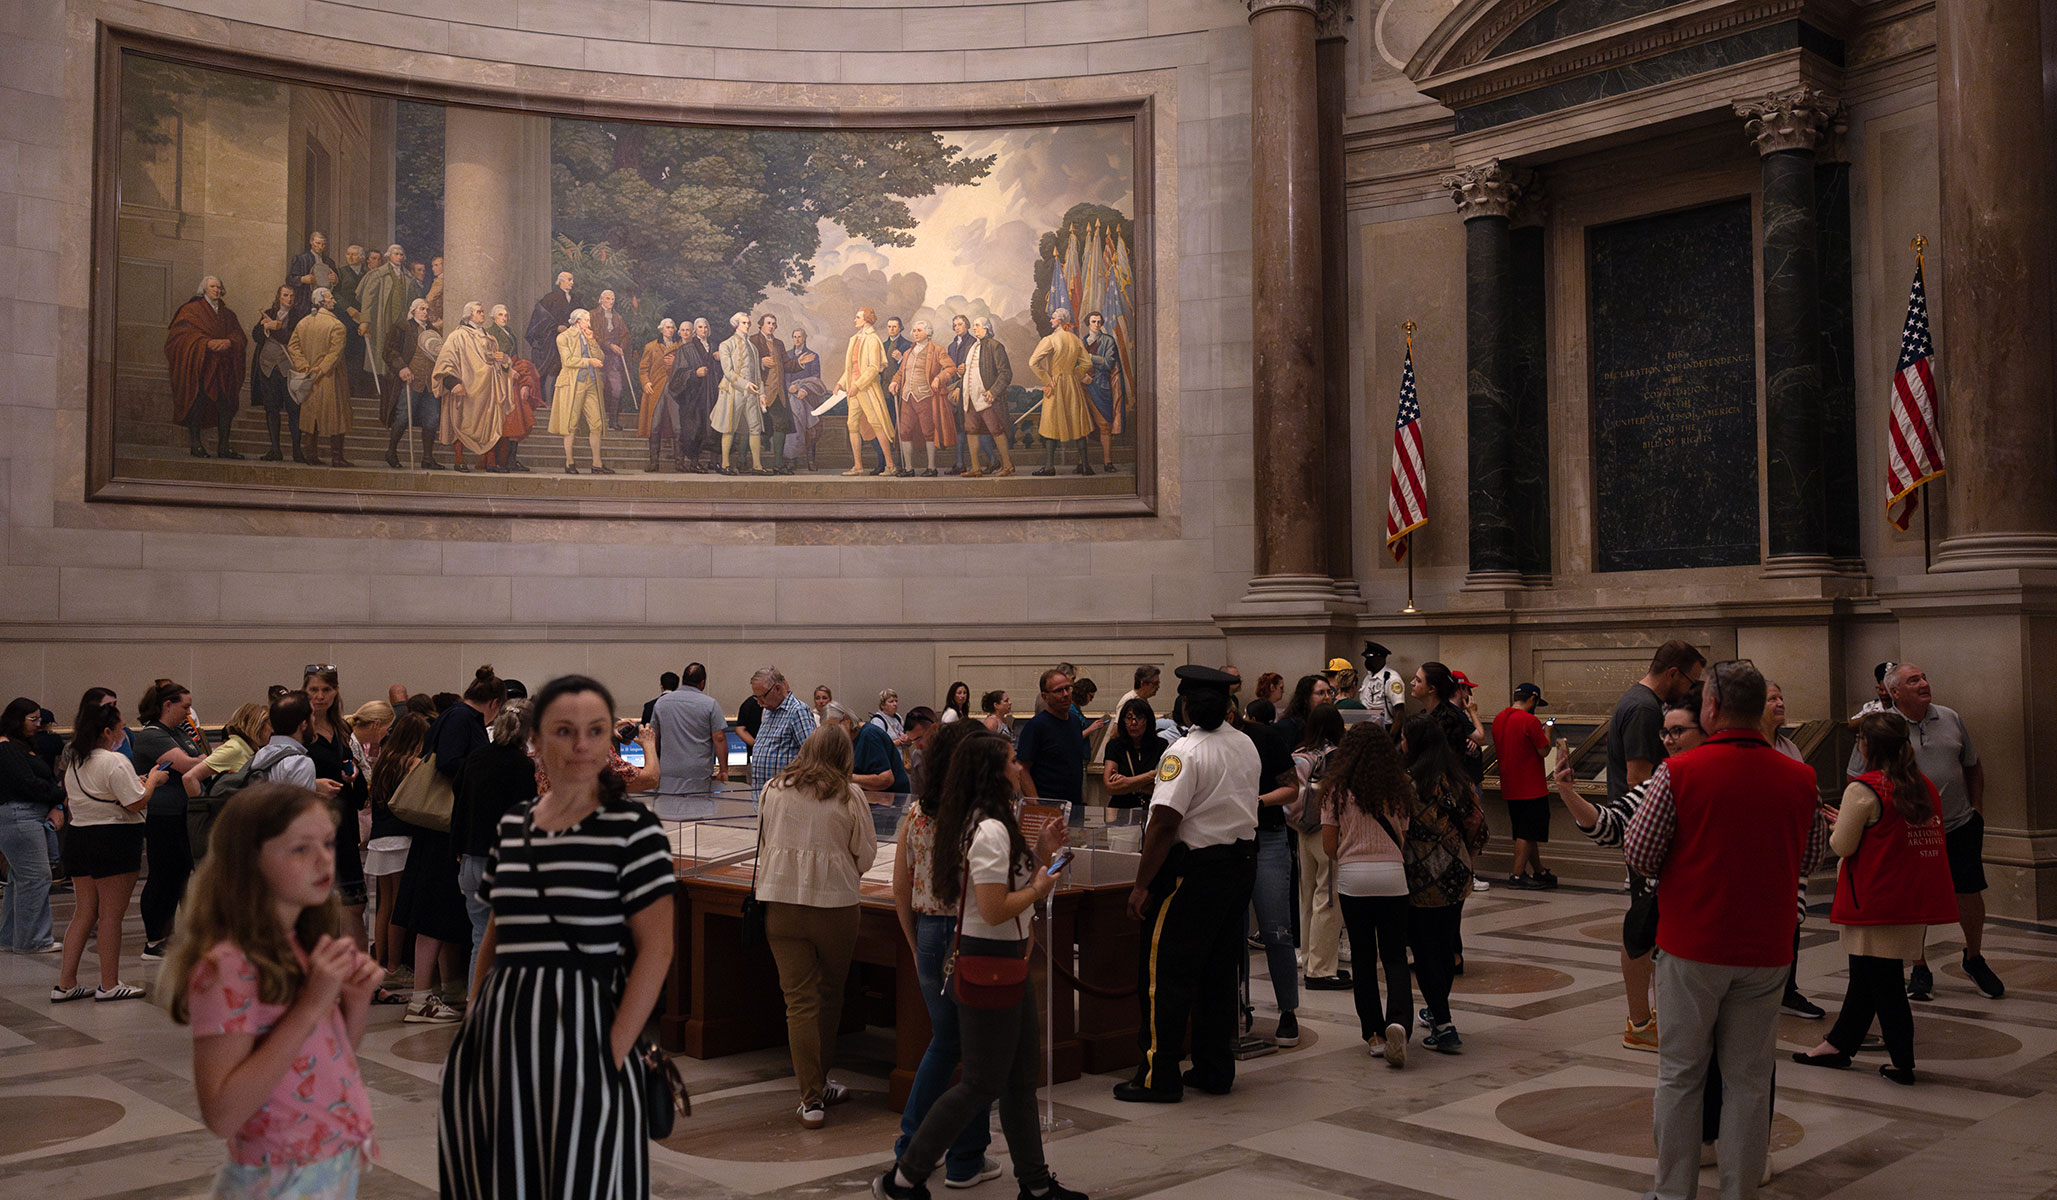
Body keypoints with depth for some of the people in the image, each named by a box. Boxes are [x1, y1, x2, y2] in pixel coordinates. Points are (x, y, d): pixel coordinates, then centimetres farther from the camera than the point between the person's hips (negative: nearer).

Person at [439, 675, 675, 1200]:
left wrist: (612, 1053, -14)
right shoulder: (511, 824, 10)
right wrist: (472, 1026, 11)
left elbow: (656, 949, -9)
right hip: (501, 1033, 5)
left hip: (580, 1029, -5)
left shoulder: (633, 827, -7)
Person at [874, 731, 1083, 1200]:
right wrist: (1039, 888, -10)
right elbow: (995, 910, -25)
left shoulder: (987, 825, 13)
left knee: (1021, 1077, 16)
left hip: (1007, 961, 10)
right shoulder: (990, 830, -20)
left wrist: (1040, 853, 8)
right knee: (982, 1084, -2)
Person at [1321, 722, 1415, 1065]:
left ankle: (1374, 1034, 12)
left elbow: (1329, 846, 1)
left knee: (1363, 958, 10)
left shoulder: (1336, 789, -1)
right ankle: (1398, 1021, -18)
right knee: (1395, 957, 6)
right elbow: (1405, 840, 3)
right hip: (1392, 875, 0)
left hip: (1352, 877, 0)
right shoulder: (1399, 788, 2)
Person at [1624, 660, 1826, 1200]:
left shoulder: (1678, 773, -13)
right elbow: (1811, 859, 10)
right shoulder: (1799, 779, -2)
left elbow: (1637, 856, -9)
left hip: (1692, 947, -2)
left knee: (1680, 1074, 10)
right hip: (1765, 949, 2)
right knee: (1749, 1078, 11)